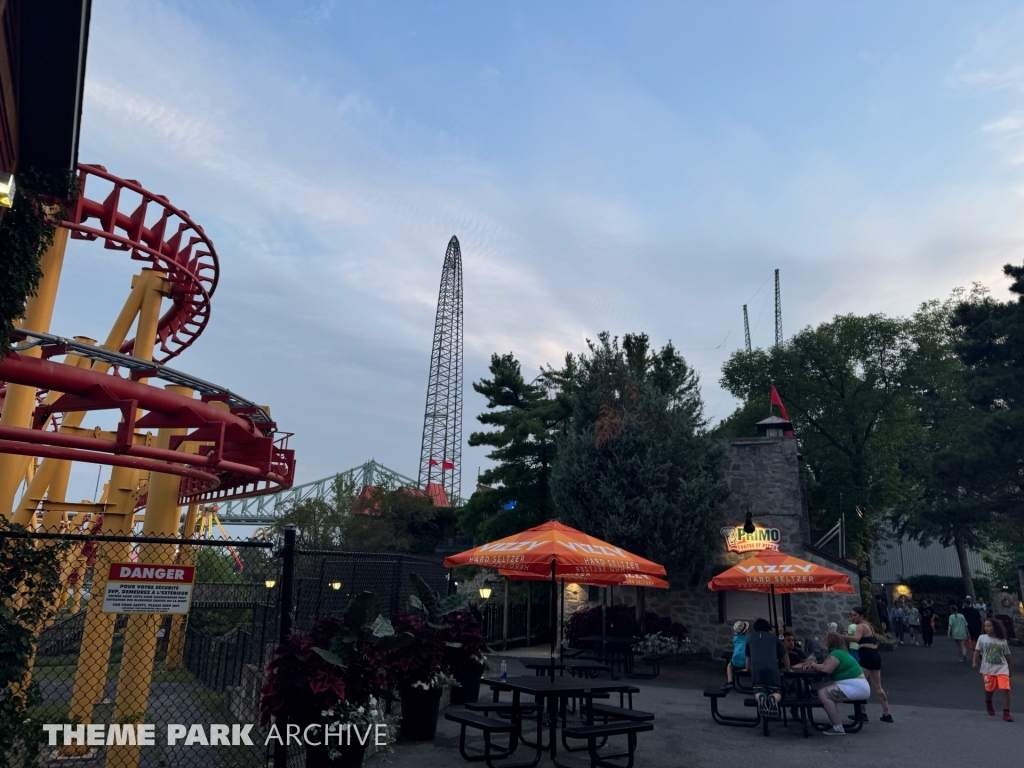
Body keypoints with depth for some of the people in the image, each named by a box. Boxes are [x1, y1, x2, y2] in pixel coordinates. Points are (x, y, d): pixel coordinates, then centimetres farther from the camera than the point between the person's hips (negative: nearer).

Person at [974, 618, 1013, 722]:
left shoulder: (1003, 641, 2)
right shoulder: (982, 638, -1)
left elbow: (1007, 656, 10)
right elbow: (977, 651, 0)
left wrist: (1009, 669, 14)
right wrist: (975, 662, -13)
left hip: (1002, 668, 0)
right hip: (988, 669, 0)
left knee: (1006, 689, -13)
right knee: (989, 689, 11)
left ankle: (1006, 713, -7)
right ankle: (988, 704, 41)